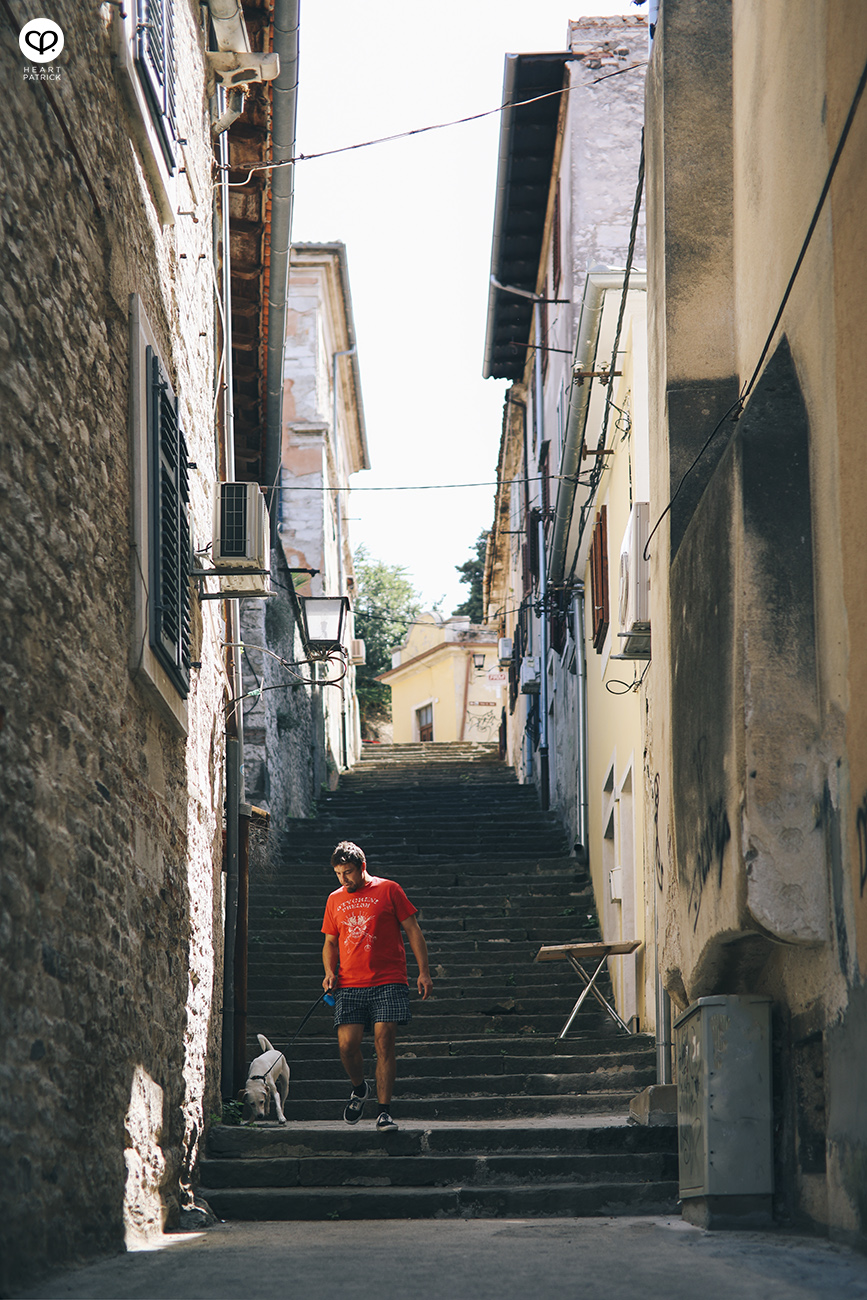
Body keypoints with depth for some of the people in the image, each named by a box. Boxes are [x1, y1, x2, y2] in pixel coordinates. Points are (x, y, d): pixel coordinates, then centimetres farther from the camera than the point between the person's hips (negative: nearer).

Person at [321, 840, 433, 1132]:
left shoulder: (388, 890, 4)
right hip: (349, 986, 3)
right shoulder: (335, 899, 14)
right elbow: (330, 942, 22)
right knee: (347, 1044, -9)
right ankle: (359, 1088, 21)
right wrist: (329, 972, 3)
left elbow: (413, 930, 5)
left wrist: (424, 971, -2)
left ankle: (384, 1111, -5)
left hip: (388, 982, -3)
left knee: (384, 1042, -11)